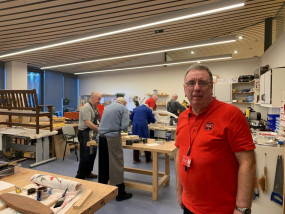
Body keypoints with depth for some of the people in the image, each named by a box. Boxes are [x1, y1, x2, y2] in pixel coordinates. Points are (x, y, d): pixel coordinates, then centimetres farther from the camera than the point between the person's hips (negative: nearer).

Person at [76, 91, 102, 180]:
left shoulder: (95, 107, 14)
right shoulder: (86, 108, -16)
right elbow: (88, 123, -24)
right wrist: (99, 130, -23)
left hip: (92, 134, 9)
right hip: (86, 134, -9)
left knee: (92, 155, 16)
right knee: (86, 156, -3)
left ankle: (88, 173, 30)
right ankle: (80, 176, 10)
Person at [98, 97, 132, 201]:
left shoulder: (107, 107, 19)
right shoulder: (123, 108, 1)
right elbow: (124, 126, -8)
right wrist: (125, 129, 12)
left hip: (101, 137, 7)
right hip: (113, 138, -6)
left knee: (103, 164, 15)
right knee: (117, 164, 0)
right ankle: (120, 192, 9)